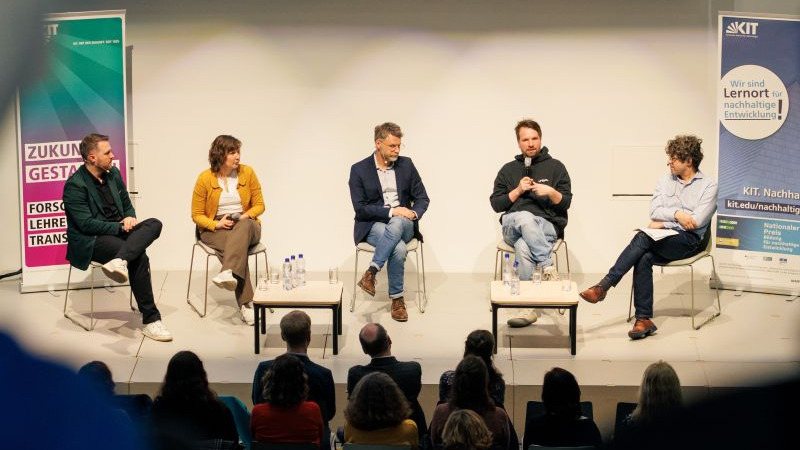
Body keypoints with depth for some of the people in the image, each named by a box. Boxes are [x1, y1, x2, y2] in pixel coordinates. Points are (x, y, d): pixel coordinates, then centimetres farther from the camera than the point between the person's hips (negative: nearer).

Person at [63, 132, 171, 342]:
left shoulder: (113, 173, 9)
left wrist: (130, 218, -5)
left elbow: (127, 205, 19)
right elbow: (86, 224, -19)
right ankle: (150, 320, -24)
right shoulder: (75, 185, -13)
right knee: (139, 258, -30)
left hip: (116, 231, 7)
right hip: (89, 241, -7)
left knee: (154, 224, -22)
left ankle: (119, 261, -42)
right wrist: (121, 227, -19)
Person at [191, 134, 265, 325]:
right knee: (236, 245, -35)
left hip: (245, 225, 2)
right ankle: (246, 304, -42)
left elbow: (259, 205, 7)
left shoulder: (247, 173, 2)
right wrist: (217, 224, -17)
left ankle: (228, 273, -57)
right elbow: (197, 215, 2)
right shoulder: (205, 178, -4)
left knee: (243, 227, -37)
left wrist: (245, 216, -15)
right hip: (215, 229, -1)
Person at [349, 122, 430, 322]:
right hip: (373, 225, -2)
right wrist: (391, 211, -18)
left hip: (403, 224, 2)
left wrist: (414, 213, -14)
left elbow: (423, 198, 10)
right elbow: (360, 209, -8)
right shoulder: (359, 170, -1)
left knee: (396, 224, -38)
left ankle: (371, 273, -34)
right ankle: (397, 298, -24)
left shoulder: (406, 165, 8)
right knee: (399, 248, -36)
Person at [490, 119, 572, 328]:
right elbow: (496, 204, 11)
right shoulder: (508, 170, 18)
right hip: (512, 227, 1)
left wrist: (551, 192, -12)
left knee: (523, 247, -37)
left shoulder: (555, 167, 13)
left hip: (547, 226, -1)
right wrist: (518, 191, -3)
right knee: (524, 217, -38)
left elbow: (565, 203, 8)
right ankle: (548, 269, -40)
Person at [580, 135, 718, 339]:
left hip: (690, 240, -4)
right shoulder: (665, 180, 17)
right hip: (664, 239, 4)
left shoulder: (709, 185, 1)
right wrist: (677, 214, -13)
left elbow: (696, 221, -10)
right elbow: (654, 211, 4)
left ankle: (604, 286, -32)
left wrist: (664, 223, -8)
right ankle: (644, 320, -30)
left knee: (643, 238, -31)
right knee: (644, 258, -31)